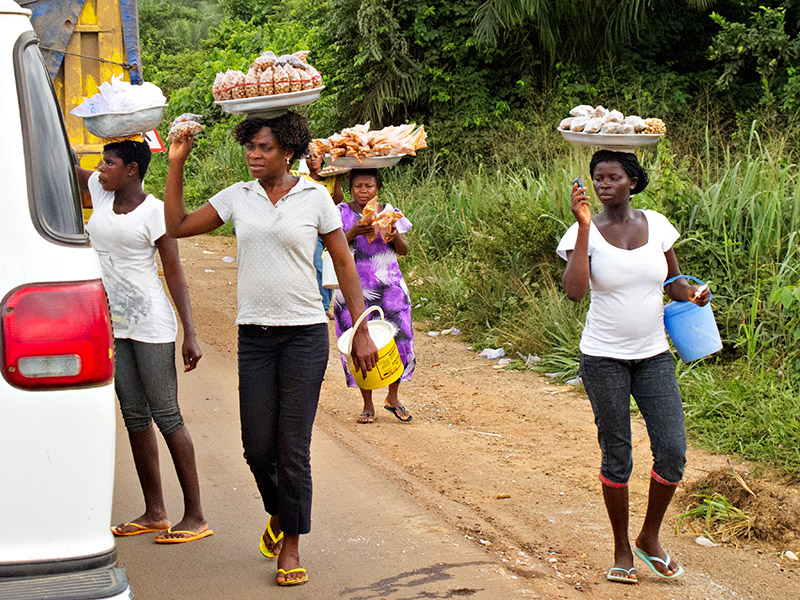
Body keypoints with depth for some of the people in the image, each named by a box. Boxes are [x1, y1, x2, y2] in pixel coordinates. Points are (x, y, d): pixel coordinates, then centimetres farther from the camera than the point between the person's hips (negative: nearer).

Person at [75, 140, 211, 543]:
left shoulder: (153, 211, -12)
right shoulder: (99, 191, 6)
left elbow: (175, 274, -11)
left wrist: (190, 334, -15)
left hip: (150, 324, -7)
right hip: (112, 324, 7)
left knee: (166, 415, -5)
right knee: (134, 417, 9)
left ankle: (195, 516, 0)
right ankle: (154, 513, 16)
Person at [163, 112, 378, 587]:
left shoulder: (315, 198, -1)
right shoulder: (237, 197, 6)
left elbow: (345, 264, 3)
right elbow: (176, 227, 8)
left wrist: (361, 332, -1)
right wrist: (177, 164, 1)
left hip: (305, 333, -3)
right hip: (254, 335, 3)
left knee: (293, 446, -3)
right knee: (257, 445, 4)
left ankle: (291, 547, 12)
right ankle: (278, 513, 35)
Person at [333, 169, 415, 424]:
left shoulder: (389, 212, 9)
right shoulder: (342, 213, 3)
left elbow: (404, 250, 6)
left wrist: (396, 235, -15)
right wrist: (353, 232, -21)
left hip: (389, 287, 2)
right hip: (355, 288, -2)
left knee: (398, 339, -3)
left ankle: (393, 397, 17)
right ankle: (368, 405, 11)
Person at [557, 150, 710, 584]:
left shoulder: (655, 224, 2)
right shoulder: (584, 232, -8)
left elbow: (674, 283, 13)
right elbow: (573, 291, -24)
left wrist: (692, 294, -10)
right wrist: (585, 226, -25)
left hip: (653, 356, 3)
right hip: (604, 359, -3)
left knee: (673, 451, -5)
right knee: (616, 457, 3)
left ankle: (650, 537, 19)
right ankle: (622, 551, 21)